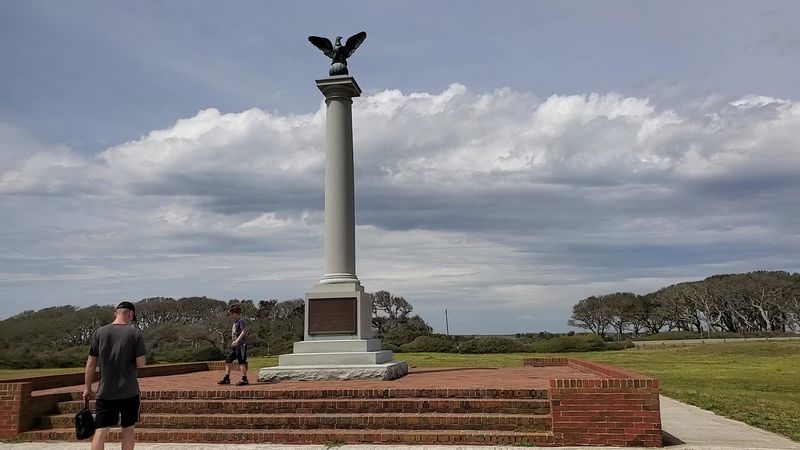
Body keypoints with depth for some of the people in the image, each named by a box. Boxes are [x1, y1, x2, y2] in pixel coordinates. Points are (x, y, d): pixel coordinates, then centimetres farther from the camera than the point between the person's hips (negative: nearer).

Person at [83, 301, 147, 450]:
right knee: (128, 428, 12)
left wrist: (87, 388, 9)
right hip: (129, 391, -1)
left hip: (105, 392, 1)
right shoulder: (135, 333, -7)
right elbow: (141, 363, -9)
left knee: (101, 431, 3)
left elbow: (91, 363, 1)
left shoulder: (100, 332, -1)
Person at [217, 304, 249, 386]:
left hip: (240, 344, -10)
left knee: (241, 361, -8)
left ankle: (244, 379, -4)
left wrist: (237, 340, -24)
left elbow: (244, 331, -18)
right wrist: (233, 342, 19)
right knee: (228, 360, 10)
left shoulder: (241, 321, -9)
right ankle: (226, 378, 18)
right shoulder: (235, 322, 19)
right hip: (234, 345, 10)